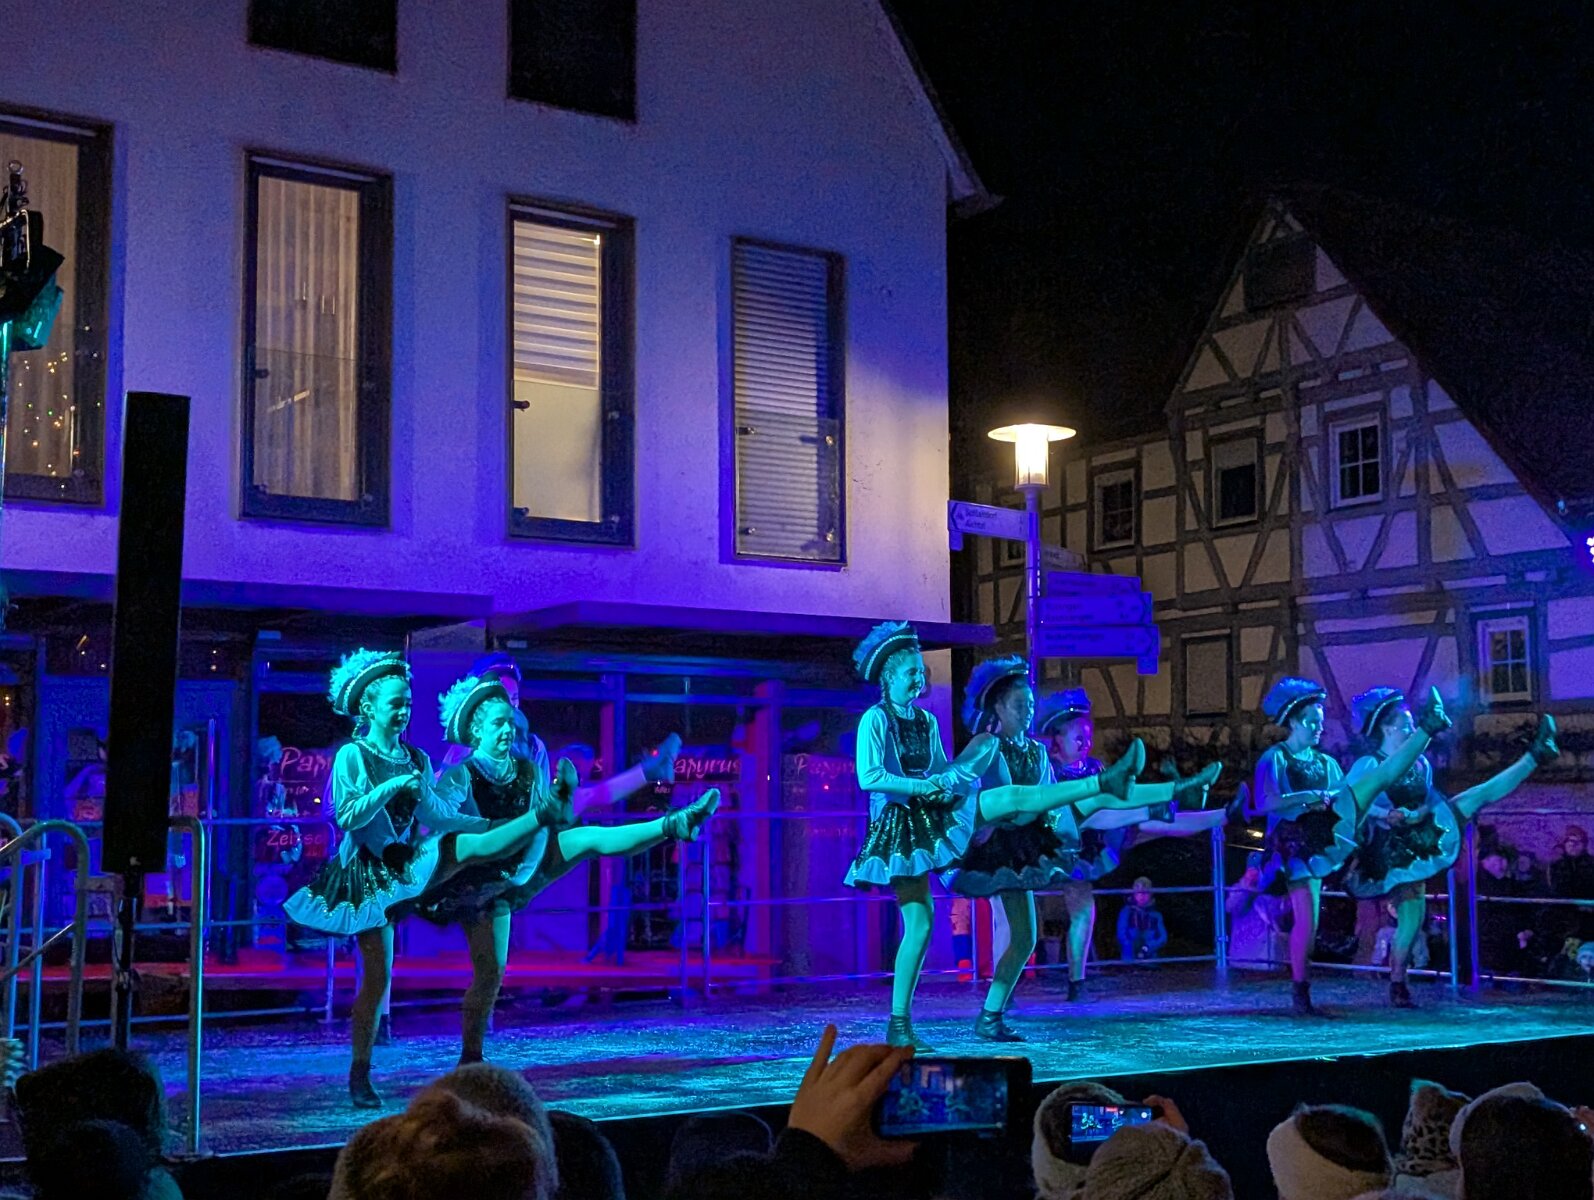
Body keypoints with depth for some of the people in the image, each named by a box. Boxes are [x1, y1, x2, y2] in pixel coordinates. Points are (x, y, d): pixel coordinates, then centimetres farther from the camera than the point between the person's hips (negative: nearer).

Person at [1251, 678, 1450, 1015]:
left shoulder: (1326, 763, 20)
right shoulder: (1274, 758, 1)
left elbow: (1350, 798, 19)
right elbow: (1266, 803, -13)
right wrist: (1311, 797, -19)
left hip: (1330, 832, 5)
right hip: (1299, 844, -5)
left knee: (1379, 775, -8)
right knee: (1306, 921, -9)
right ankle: (1299, 994, 2)